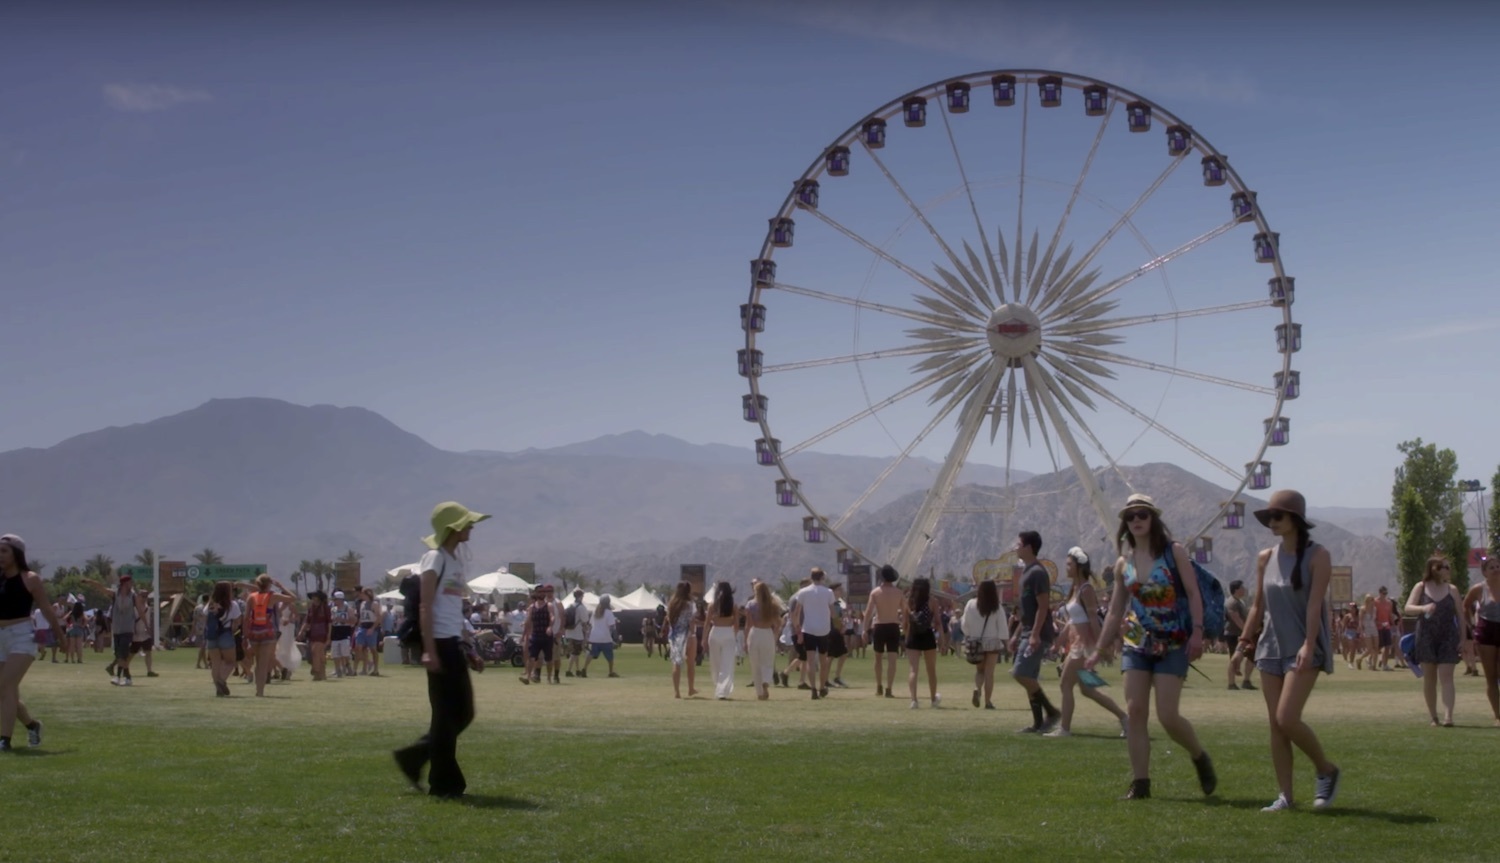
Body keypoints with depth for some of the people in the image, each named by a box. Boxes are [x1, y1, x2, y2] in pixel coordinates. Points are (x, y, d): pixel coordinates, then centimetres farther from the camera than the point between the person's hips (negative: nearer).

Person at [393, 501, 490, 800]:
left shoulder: (460, 555, 15)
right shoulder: (435, 558, -10)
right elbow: (425, 607, -15)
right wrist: (429, 650, -21)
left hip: (454, 642, 9)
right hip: (439, 642, -9)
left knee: (463, 712, 12)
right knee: (446, 713, -3)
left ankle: (414, 757, 23)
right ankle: (444, 783, 5)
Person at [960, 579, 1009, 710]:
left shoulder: (971, 604, -5)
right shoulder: (997, 608, -8)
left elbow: (965, 623, 0)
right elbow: (1002, 627, -8)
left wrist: (968, 637, 13)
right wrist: (1006, 641, 1)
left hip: (975, 643, 2)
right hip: (992, 642, -2)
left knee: (979, 669, 17)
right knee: (989, 672, 3)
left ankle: (976, 689, -11)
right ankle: (988, 701, 2)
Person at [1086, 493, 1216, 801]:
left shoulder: (1174, 552, -3)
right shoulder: (1123, 564, 9)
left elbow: (1193, 593, -7)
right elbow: (1115, 611, 16)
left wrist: (1197, 631, -20)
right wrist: (1100, 650, 14)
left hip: (1172, 645, -4)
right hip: (1136, 644, 5)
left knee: (1167, 715, -10)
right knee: (1134, 712, -5)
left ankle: (1201, 758, 18)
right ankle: (1140, 783, 0)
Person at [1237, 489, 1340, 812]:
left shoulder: (1317, 556, -7)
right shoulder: (1265, 558, 8)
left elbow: (1314, 604, -16)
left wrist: (1308, 646, -24)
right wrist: (1245, 641, 10)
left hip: (1303, 649, -6)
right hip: (1271, 647, 6)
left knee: (1287, 719, -16)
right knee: (1275, 724, 2)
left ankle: (1327, 770, 7)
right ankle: (1284, 795, 8)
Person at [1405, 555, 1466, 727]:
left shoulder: (1452, 590, 7)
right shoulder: (1420, 587, 3)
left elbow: (1459, 614, 9)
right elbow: (1408, 608, -5)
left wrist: (1463, 639, 5)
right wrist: (1423, 608, -26)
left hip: (1448, 638, 0)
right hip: (1426, 637, 0)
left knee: (1446, 677, -10)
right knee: (1429, 678, 4)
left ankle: (1448, 716, -17)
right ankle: (1433, 717, 12)